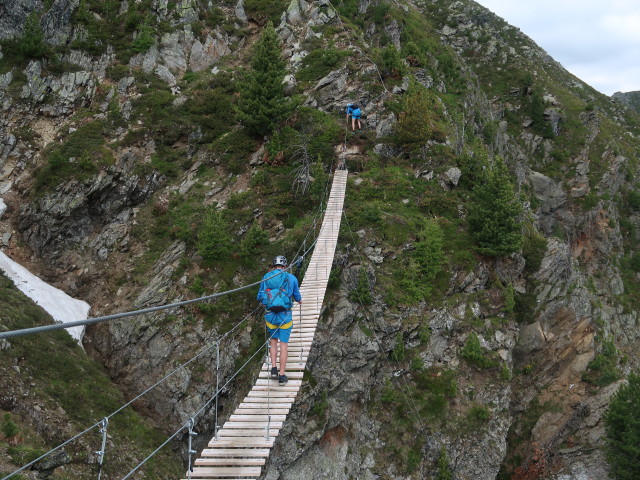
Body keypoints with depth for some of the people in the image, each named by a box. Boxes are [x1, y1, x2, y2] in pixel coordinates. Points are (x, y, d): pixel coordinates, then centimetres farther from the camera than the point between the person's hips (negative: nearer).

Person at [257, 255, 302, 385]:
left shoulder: (266, 277, 4)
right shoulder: (291, 278, 1)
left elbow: (260, 297, 8)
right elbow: (297, 296, 13)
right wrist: (299, 300, 37)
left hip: (270, 315, 2)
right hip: (285, 315, -2)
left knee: (273, 340, 21)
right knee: (284, 344, 4)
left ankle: (274, 368, 11)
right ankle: (282, 375, 6)